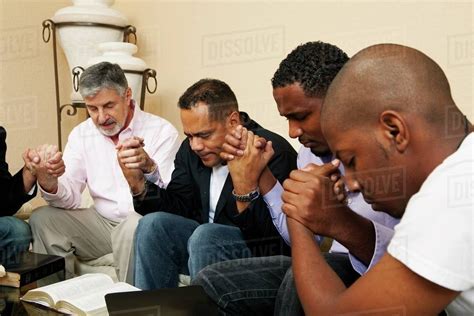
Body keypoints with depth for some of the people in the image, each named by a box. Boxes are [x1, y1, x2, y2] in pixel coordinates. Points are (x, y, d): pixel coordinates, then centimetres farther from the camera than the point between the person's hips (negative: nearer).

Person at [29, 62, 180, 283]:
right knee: (42, 220, -11)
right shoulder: (81, 134, 6)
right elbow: (70, 198, -1)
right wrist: (50, 185, -25)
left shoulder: (162, 131, -9)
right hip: (103, 222, 5)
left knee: (135, 227, -36)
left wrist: (149, 168, -38)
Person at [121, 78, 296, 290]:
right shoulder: (191, 148, 1)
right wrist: (139, 186, -13)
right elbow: (178, 207, 4)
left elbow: (271, 238, -27)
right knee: (154, 224, -12)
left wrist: (245, 189, -43)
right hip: (205, 240, 7)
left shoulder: (275, 152, -21)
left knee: (205, 236, -30)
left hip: (260, 252, -6)